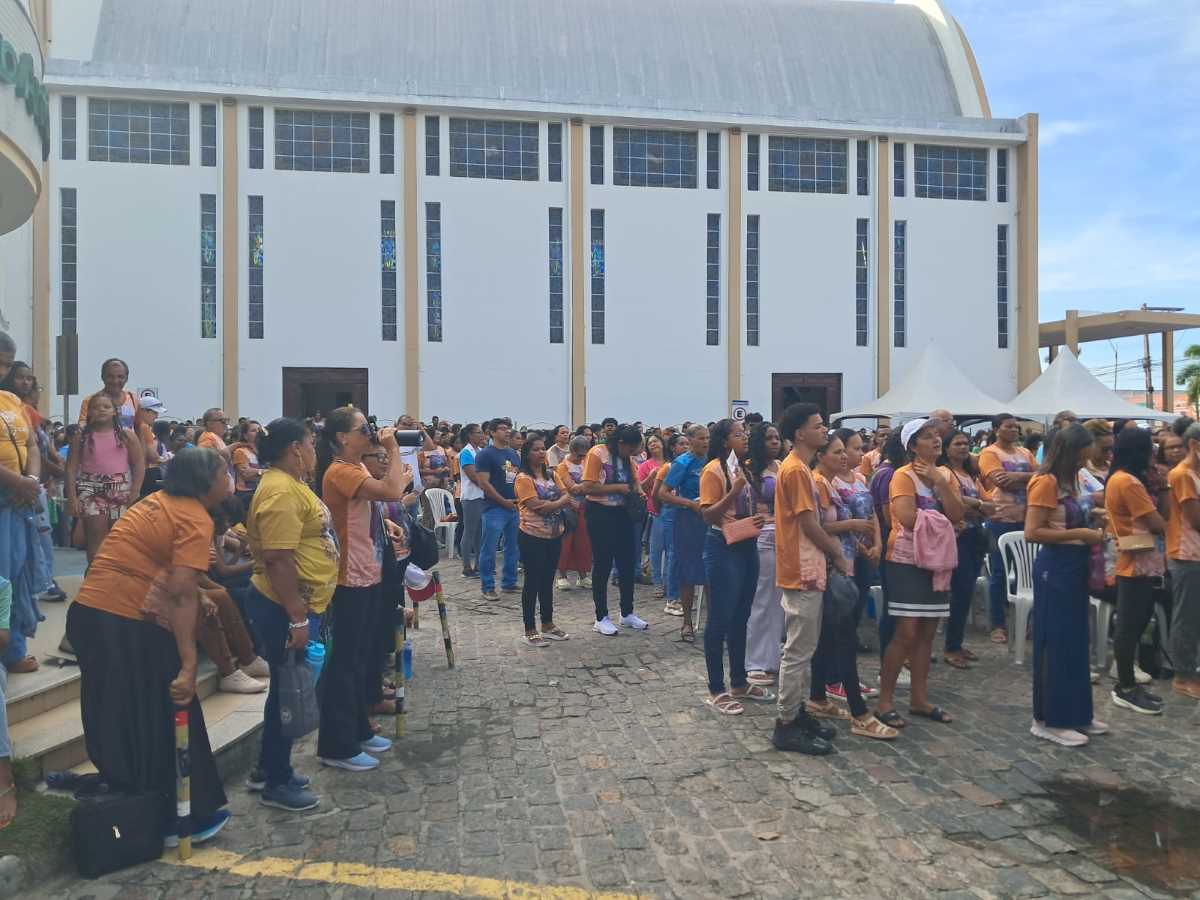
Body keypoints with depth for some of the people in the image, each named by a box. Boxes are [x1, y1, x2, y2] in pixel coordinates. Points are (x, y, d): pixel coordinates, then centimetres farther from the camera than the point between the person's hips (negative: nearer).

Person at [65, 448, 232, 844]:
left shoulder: (159, 501, 14)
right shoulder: (196, 519, -13)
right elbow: (181, 593, -23)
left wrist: (201, 594, 30)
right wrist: (189, 665, -25)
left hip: (89, 613, 9)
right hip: (129, 626, -8)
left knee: (119, 721, 19)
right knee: (168, 722, 5)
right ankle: (193, 817, 17)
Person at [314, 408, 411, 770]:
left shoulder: (356, 469, 13)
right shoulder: (340, 471, -18)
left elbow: (393, 490, 14)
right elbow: (393, 492, -28)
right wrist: (393, 449, -20)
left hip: (367, 576, 10)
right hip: (349, 580, -10)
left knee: (360, 658, 18)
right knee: (344, 662, -1)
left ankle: (358, 731, 31)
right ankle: (337, 746, 10)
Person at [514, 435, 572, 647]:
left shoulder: (550, 475, 12)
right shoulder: (524, 478, -11)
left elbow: (566, 498, 9)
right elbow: (537, 506, -19)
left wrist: (547, 505, -9)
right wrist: (558, 502, -8)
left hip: (554, 536, 7)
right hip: (533, 537, -7)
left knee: (548, 581, 15)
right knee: (533, 582, 1)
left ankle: (548, 625, 27)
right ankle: (530, 631, 11)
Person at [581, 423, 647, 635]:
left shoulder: (627, 457, 8)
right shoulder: (597, 454, -13)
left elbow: (635, 479, 21)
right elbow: (588, 487, -20)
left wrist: (638, 491, -2)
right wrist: (618, 488, -21)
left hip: (622, 513, 7)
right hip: (601, 514, -7)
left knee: (627, 564, 11)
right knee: (602, 565, 1)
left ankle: (627, 613, 26)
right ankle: (601, 618, 12)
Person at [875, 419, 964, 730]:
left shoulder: (946, 475, 10)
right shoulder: (904, 476, -10)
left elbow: (957, 516, -4)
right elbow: (908, 518, -23)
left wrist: (939, 481, -12)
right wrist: (940, 515, -6)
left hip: (936, 561, 7)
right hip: (907, 562, -7)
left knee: (927, 633, 11)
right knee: (906, 633, -7)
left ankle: (920, 699, 22)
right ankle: (885, 701, 3)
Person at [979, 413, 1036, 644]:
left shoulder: (1025, 453, 14)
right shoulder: (989, 454, -4)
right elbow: (1003, 482, -17)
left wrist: (1018, 477, -15)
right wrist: (1030, 479, -5)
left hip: (1026, 519, 6)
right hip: (1001, 520, -6)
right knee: (999, 574, 1)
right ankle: (998, 625, 8)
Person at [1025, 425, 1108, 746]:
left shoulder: (1069, 481, 12)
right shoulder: (1046, 482, -15)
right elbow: (1032, 532, -21)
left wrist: (1090, 523, 6)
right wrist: (1078, 534, -20)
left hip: (1074, 565, 9)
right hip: (1055, 567, -9)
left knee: (1075, 641, 15)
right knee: (1054, 642, -2)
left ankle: (1076, 713, 27)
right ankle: (1049, 720, 8)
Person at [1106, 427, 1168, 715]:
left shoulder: (1121, 479, 14)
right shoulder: (1128, 481, -17)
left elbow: (1146, 519, 14)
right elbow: (1157, 525, -16)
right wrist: (1163, 520, 5)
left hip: (1140, 563, 10)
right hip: (1138, 564, -10)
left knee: (1134, 627, 14)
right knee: (1130, 628, -2)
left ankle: (1128, 684, 22)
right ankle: (1125, 689, 7)